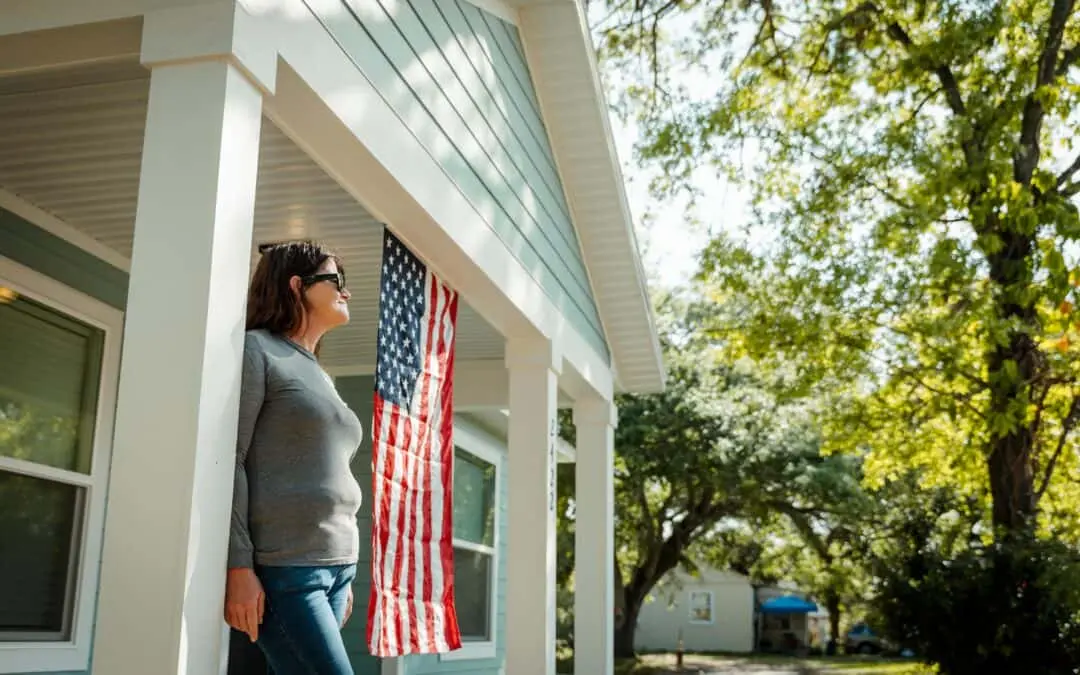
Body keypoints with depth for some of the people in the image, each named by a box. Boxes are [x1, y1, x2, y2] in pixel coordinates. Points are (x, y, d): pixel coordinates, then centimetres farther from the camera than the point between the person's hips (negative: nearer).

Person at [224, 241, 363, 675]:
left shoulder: (320, 376, 21)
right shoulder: (256, 350, -1)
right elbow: (228, 459, -10)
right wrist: (239, 566, -17)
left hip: (335, 565, 7)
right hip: (283, 567, -7)